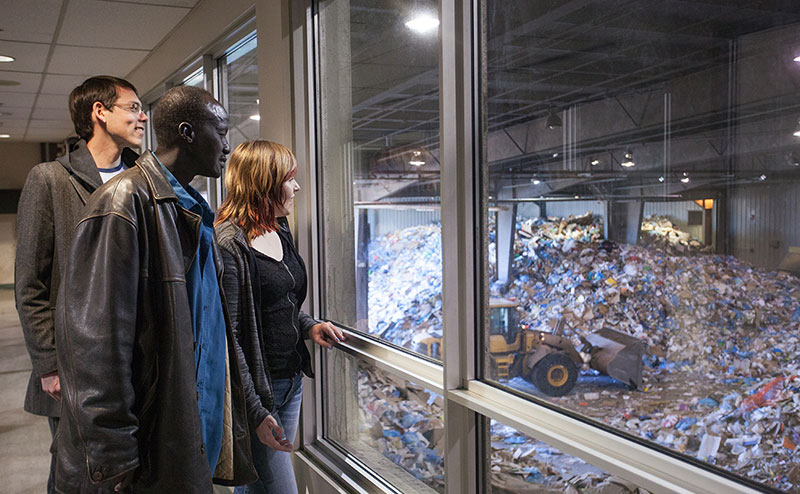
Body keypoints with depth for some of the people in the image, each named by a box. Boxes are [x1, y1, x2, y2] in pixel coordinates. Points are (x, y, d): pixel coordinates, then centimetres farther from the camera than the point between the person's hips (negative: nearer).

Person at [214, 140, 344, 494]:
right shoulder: (228, 245, -19)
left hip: (292, 380, 8)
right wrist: (255, 412, -20)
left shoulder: (279, 230, 9)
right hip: (257, 388, -8)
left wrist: (308, 326, 3)